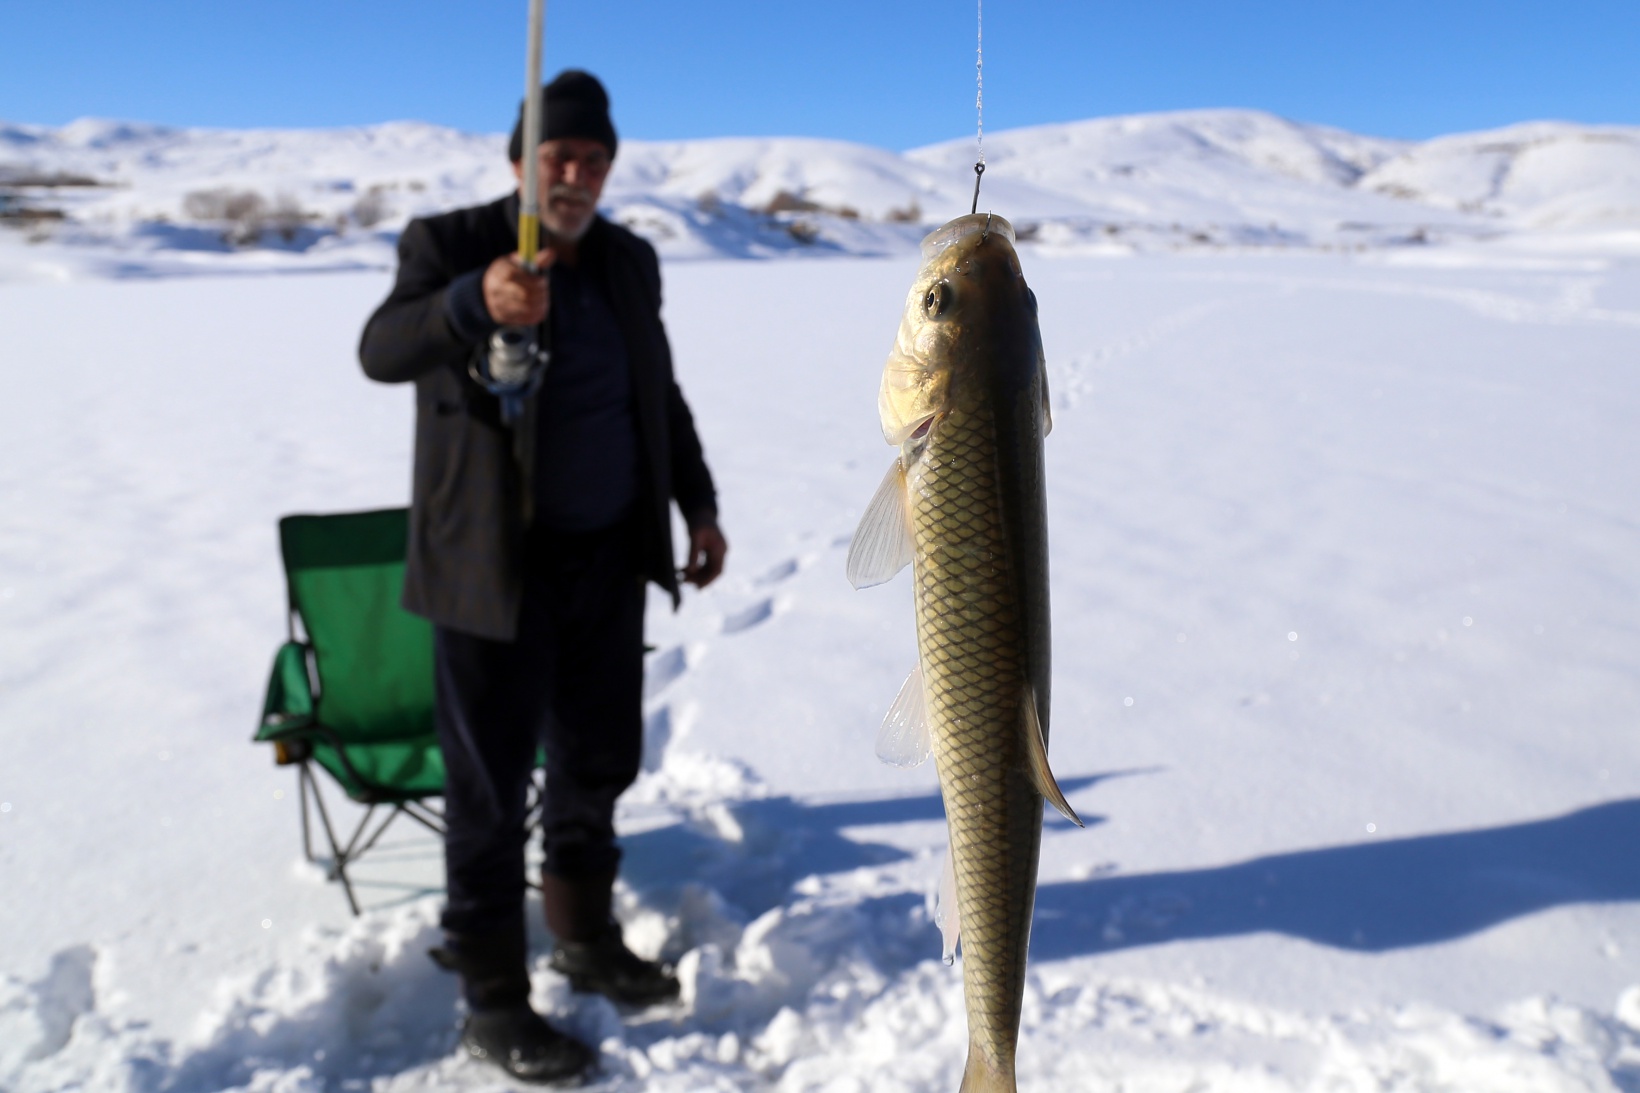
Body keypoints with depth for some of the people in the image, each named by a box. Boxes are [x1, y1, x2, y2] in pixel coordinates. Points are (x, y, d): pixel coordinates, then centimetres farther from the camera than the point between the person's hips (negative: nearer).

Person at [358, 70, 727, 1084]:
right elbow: (383, 349, -28)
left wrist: (699, 505, 13)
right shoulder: (450, 243, -9)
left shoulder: (630, 260, 8)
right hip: (493, 568, -6)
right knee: (491, 786, 3)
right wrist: (476, 301, -47)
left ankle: (585, 935, 39)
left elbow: (661, 396, 18)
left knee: (600, 760, 17)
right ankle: (493, 999, 19)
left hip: (610, 561, 6)